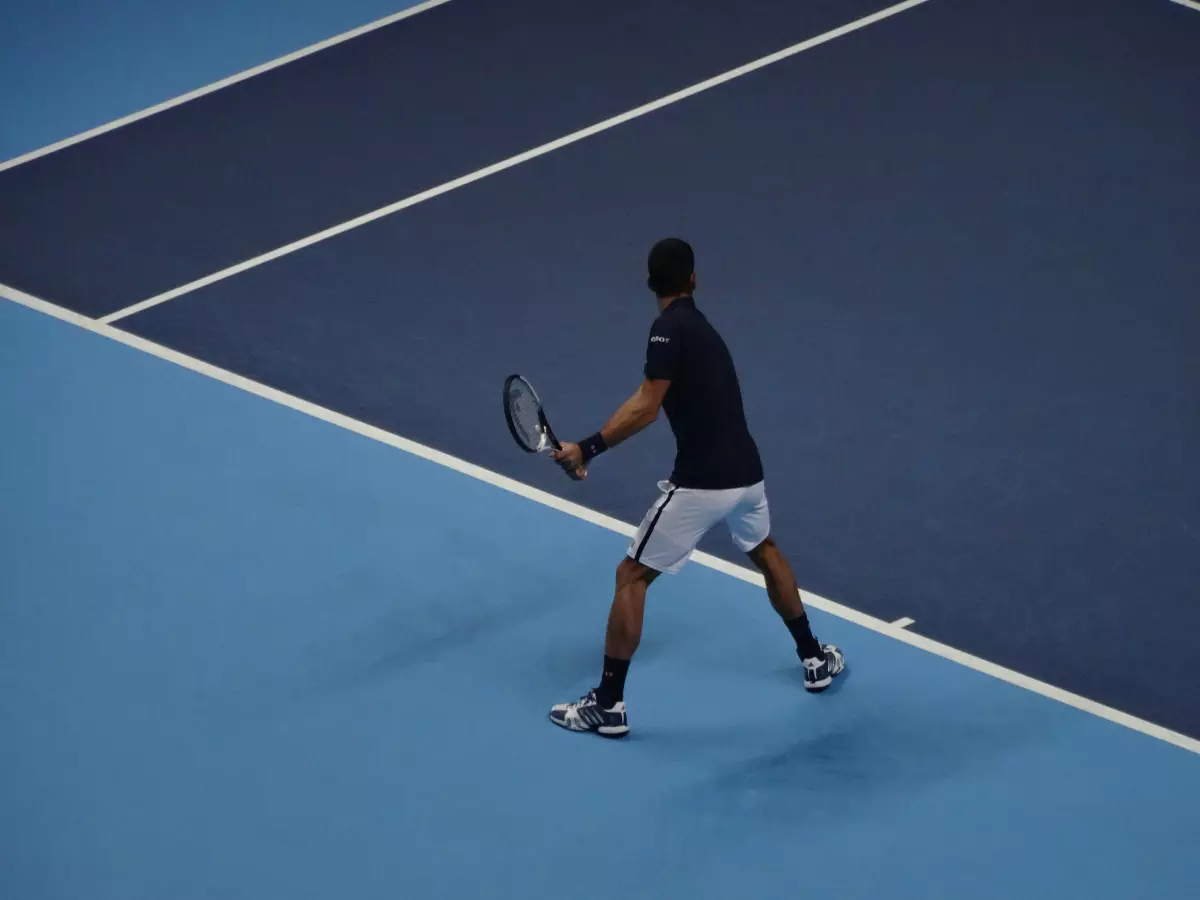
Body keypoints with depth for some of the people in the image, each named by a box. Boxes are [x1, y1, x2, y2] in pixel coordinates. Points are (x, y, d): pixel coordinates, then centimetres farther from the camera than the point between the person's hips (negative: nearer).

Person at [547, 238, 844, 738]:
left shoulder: (669, 327, -11)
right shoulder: (699, 325, 15)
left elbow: (647, 409, -21)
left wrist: (588, 449, -20)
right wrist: (594, 445, 14)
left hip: (701, 484, -8)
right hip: (746, 472, 8)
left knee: (632, 577, 3)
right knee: (765, 552, 36)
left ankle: (608, 706, 4)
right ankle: (815, 659, 46)